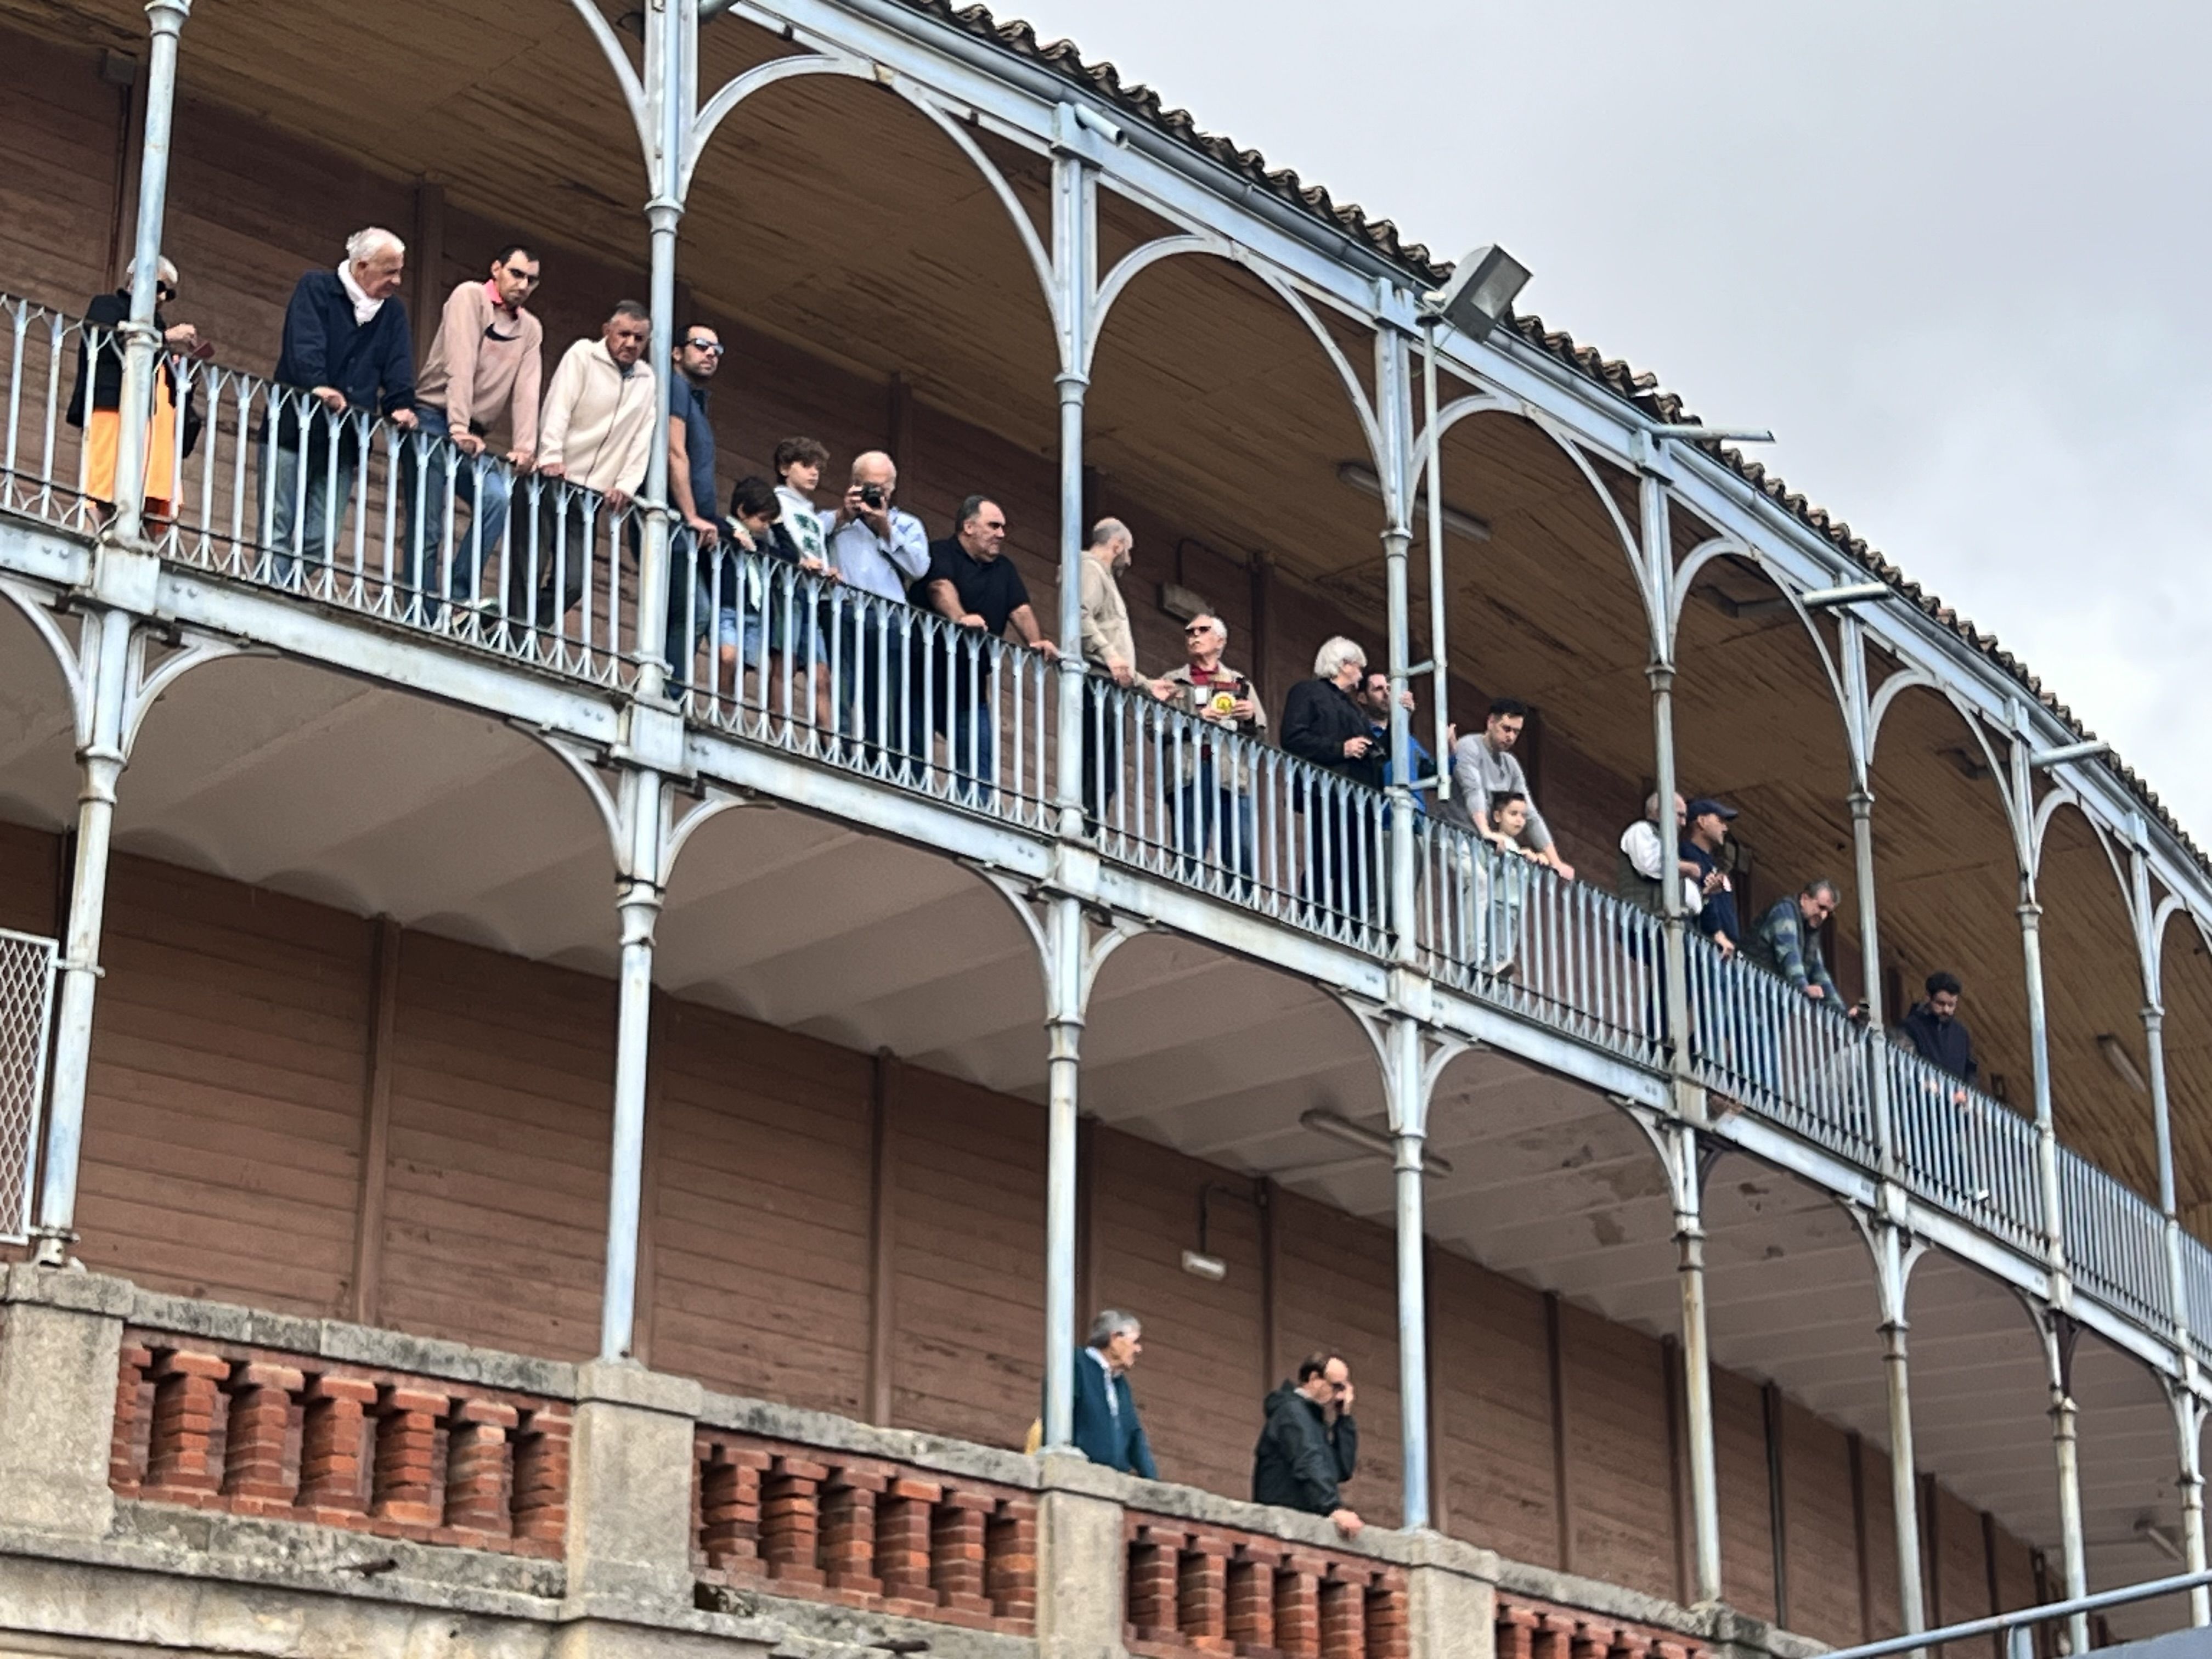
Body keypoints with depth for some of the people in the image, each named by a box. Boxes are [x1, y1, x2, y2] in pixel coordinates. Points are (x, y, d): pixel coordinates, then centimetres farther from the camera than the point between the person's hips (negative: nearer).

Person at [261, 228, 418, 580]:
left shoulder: (393, 313, 15)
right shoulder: (315, 289, -1)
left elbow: (399, 367, 4)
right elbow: (304, 342, -17)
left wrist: (399, 406, -15)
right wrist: (317, 384, -33)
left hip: (343, 440, 5)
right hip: (293, 429, -5)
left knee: (321, 539, -1)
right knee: (278, 527, -7)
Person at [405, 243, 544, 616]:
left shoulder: (532, 329, 15)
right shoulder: (470, 296, -3)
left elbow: (527, 390, 2)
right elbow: (460, 363, -15)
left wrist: (524, 447, -13)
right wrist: (459, 426, -26)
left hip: (472, 438, 5)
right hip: (432, 421, -5)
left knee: (500, 498, -22)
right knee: (426, 525, -10)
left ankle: (458, 598, -19)